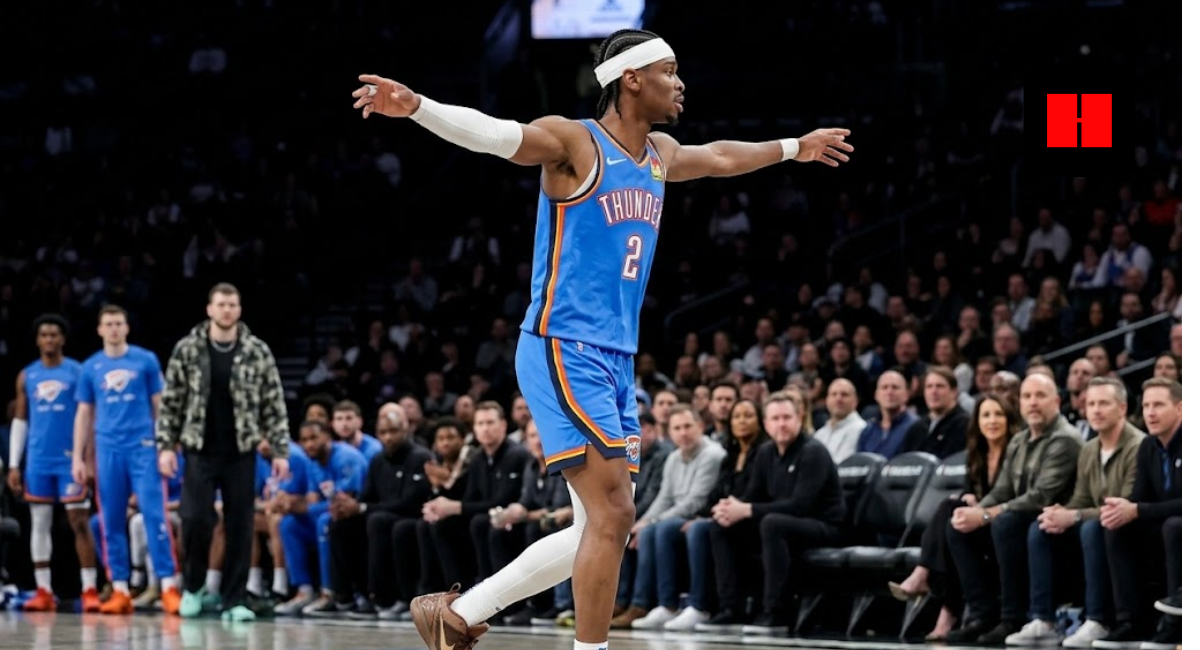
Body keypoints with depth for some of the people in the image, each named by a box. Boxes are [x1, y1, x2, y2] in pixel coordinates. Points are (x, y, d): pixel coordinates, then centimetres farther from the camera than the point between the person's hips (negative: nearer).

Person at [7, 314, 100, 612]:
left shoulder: (77, 372, 0)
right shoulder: (27, 376, 9)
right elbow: (20, 421, 12)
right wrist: (13, 465, 6)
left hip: (71, 460, -3)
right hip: (38, 461, 3)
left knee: (79, 522, -5)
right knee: (39, 523, 4)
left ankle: (89, 590, -4)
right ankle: (43, 592, 8)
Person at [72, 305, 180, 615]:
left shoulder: (146, 360, 4)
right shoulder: (90, 368, 10)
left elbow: (159, 405, 7)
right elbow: (84, 414, 13)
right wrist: (77, 457, 7)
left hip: (143, 447, -3)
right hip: (108, 450, 3)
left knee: (155, 516, -10)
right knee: (111, 522, 3)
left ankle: (168, 587, -12)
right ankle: (120, 591, 7)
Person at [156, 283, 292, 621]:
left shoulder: (258, 352, 1)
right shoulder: (187, 349, 1)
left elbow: (274, 405, 3)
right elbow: (171, 402, 4)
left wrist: (280, 450, -3)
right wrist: (166, 446, -2)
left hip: (241, 453, 1)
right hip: (200, 450, -1)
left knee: (240, 526, 0)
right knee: (196, 519, -9)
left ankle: (233, 600, 7)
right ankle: (193, 586, 14)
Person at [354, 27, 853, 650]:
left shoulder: (660, 154, 15)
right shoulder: (574, 142, -10)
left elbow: (719, 157, 37)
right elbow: (491, 133, -27)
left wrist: (793, 148, 51)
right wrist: (415, 107, -45)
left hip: (616, 361, 9)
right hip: (563, 351, -9)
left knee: (600, 528, 8)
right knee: (612, 514, -15)